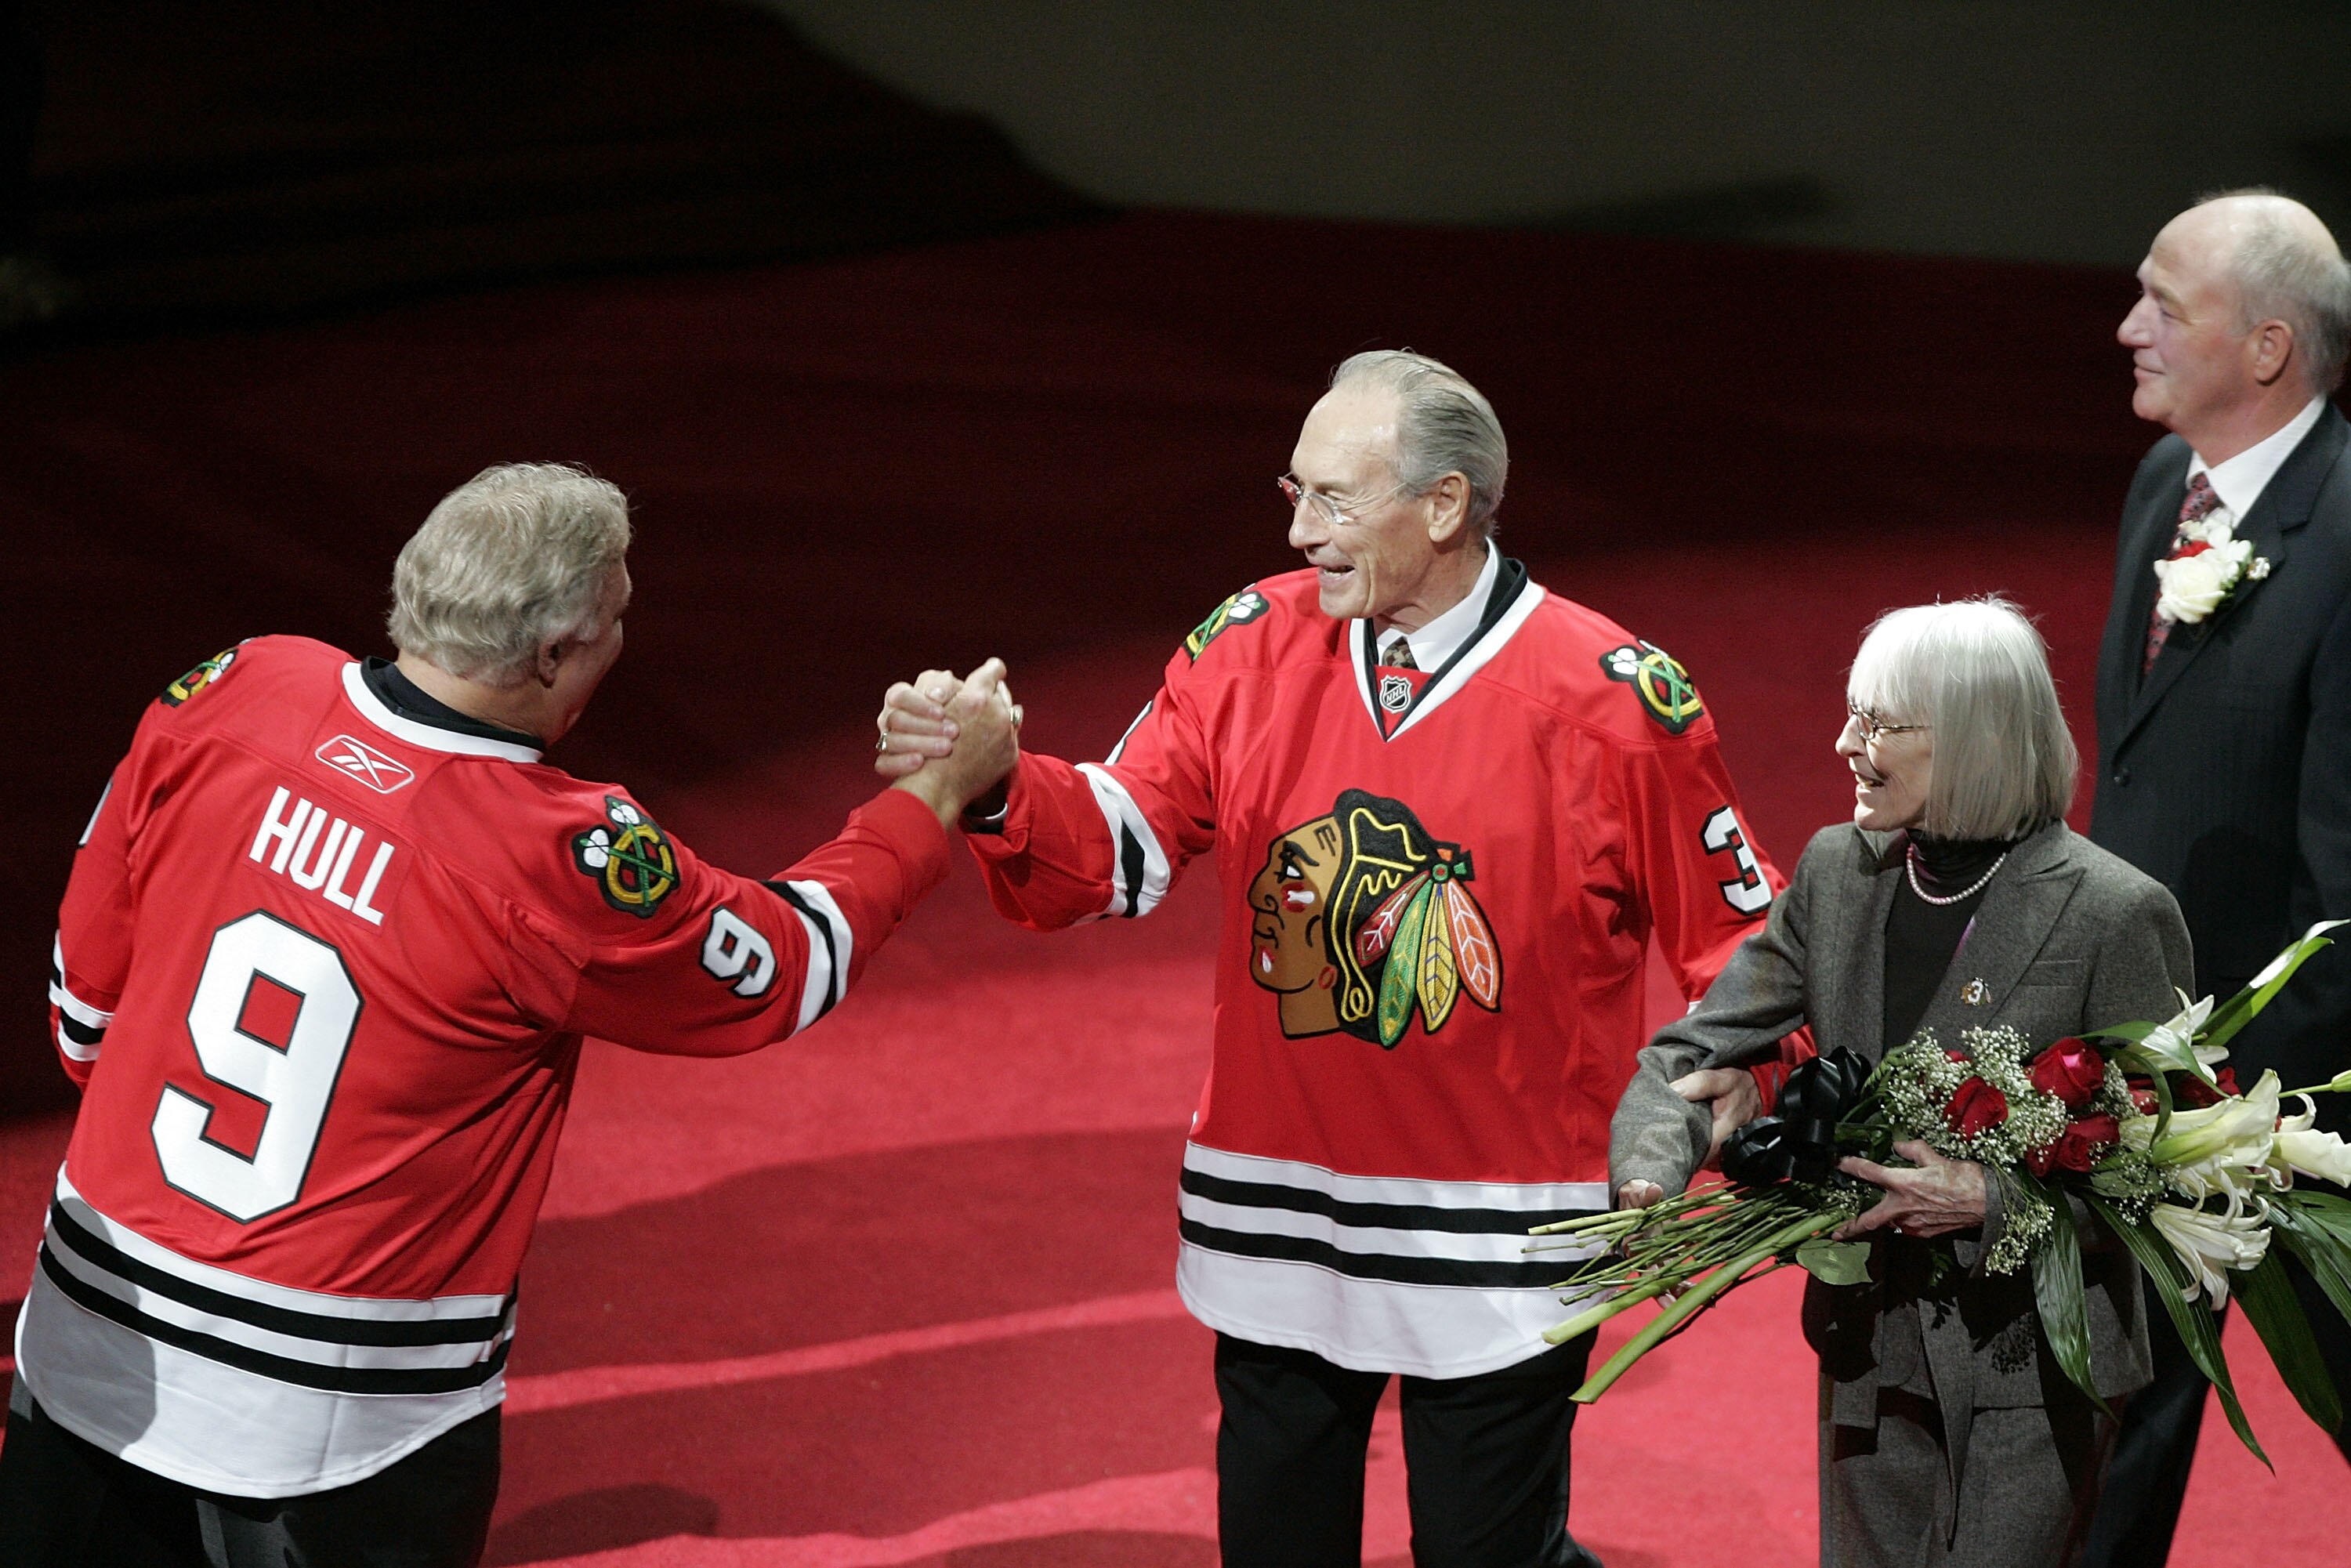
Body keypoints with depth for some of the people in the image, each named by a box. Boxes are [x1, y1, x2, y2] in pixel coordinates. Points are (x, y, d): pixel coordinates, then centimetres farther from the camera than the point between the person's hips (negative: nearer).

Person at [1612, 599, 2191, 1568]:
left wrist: (1992, 1202, -24)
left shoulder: (2115, 914, -15)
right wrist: (1649, 1179, -16)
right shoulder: (1836, 872, 2)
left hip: (2032, 1363, -5)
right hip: (1871, 1350, 6)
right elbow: (1697, 1051, 4)